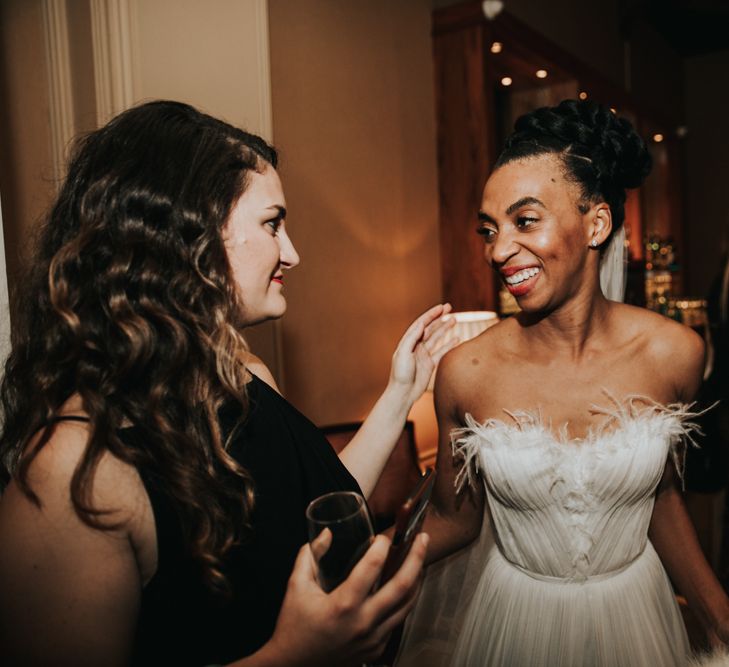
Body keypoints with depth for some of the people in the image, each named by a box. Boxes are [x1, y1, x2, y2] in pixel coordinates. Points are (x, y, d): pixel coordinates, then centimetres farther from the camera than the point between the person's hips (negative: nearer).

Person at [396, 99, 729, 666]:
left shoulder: (672, 353, -16)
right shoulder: (465, 371, -21)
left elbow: (662, 497, -1)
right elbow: (455, 518, -9)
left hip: (632, 613, 2)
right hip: (511, 618, -1)